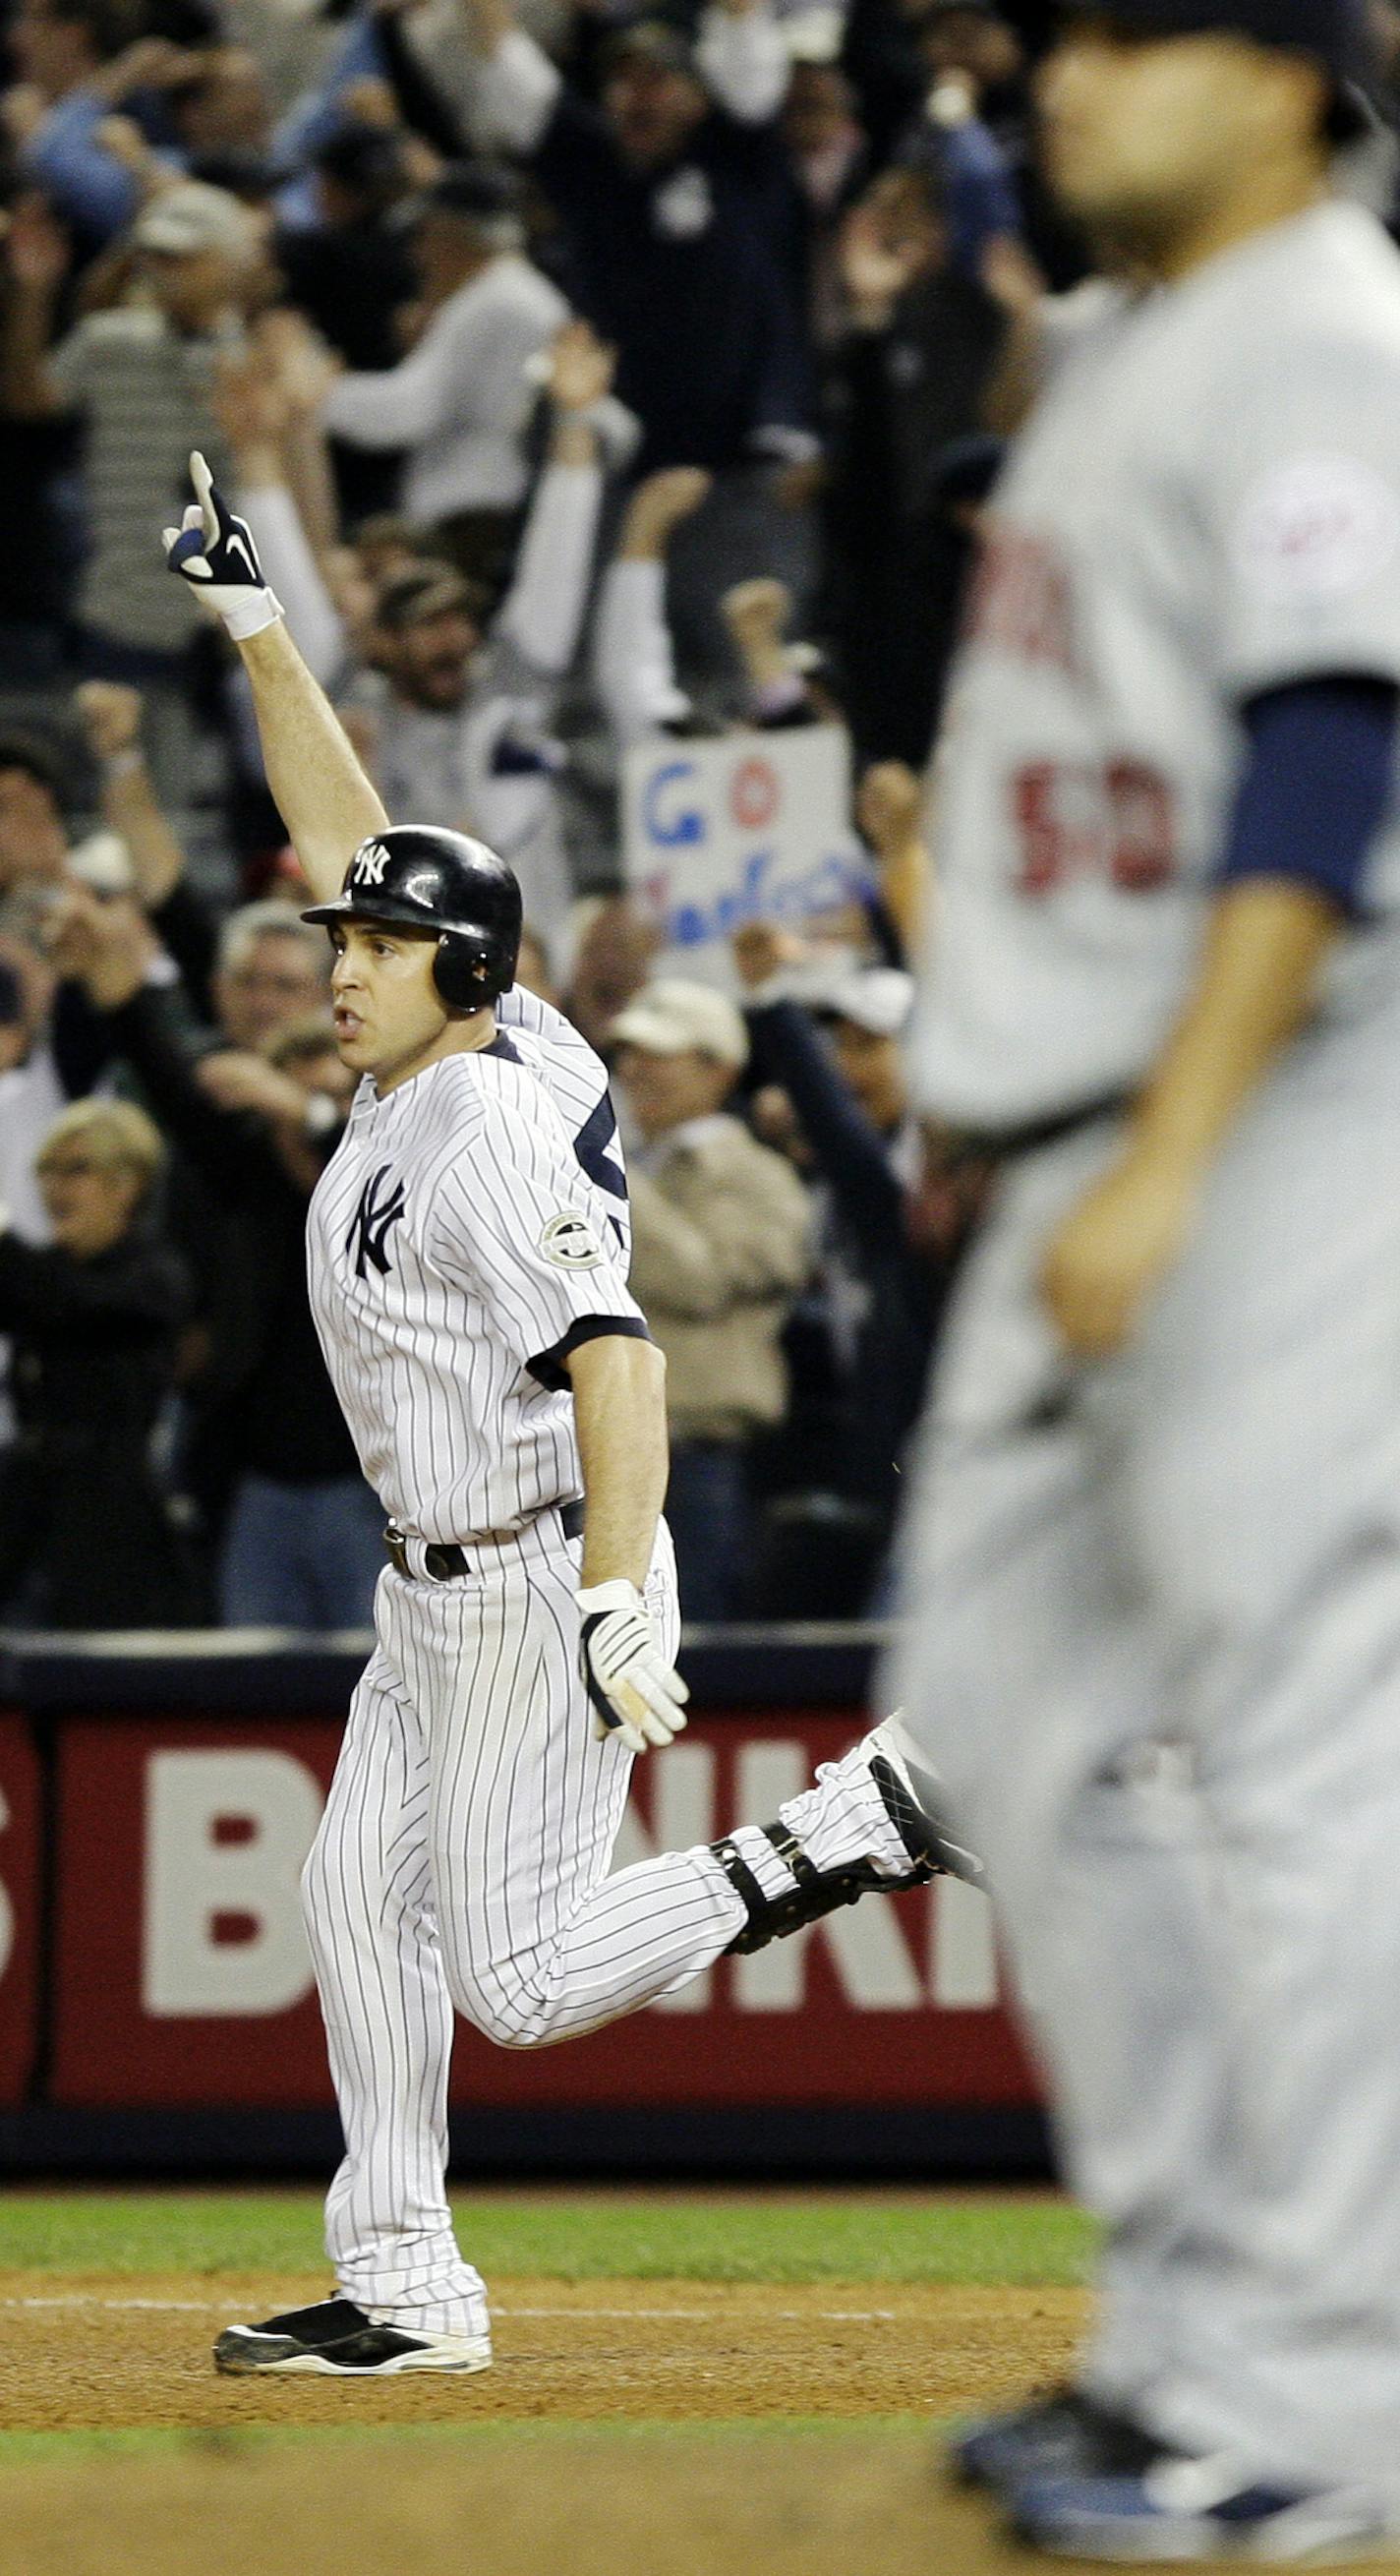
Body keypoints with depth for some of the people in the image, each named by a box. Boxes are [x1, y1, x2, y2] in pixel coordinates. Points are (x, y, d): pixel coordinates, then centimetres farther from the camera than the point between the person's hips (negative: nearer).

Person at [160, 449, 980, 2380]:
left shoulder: (492, 1132, -20)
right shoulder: (428, 1062, 6)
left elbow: (616, 1357, -28)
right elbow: (340, 830, 15)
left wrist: (616, 1609, -34)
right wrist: (256, 625, 11)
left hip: (541, 1595, -10)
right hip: (439, 1594, 10)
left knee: (523, 1982, -10)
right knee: (362, 1909, 6)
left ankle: (862, 1821, -7)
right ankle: (401, 2289, 9)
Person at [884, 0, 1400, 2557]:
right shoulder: (1126, 356, 18)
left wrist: (1169, 1159, -27)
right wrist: (1016, 1109, 22)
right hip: (1097, 1155, 10)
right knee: (1016, 1691, 11)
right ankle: (1193, 2316, 18)